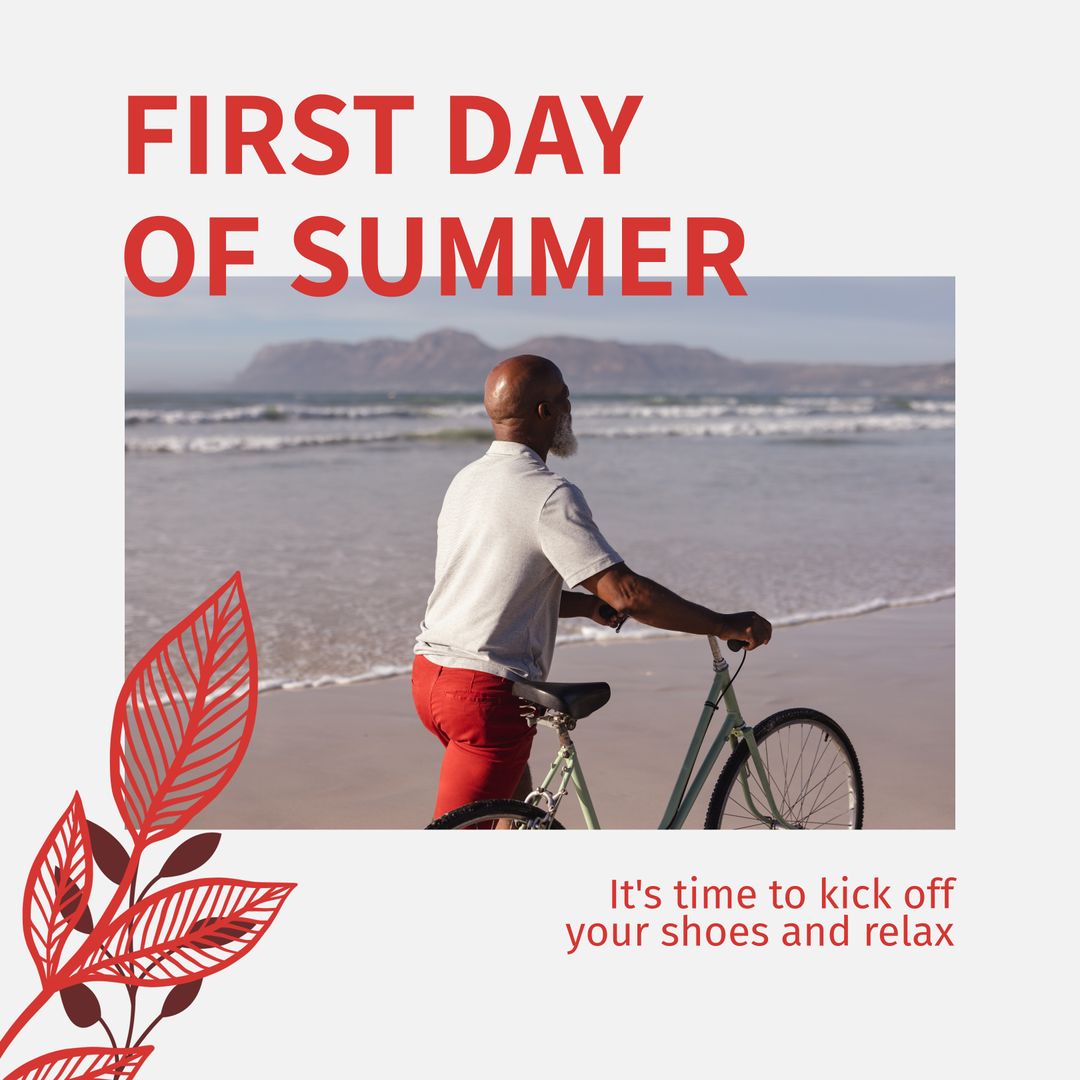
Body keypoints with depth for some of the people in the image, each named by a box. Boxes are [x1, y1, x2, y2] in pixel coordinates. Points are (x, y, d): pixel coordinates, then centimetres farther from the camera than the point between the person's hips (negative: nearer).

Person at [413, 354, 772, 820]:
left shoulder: (467, 480, 12)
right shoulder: (550, 494, -16)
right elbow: (627, 593, -21)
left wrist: (588, 605, 15)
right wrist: (726, 625, -11)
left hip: (431, 672, 9)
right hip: (487, 692, -9)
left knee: (517, 800, 29)